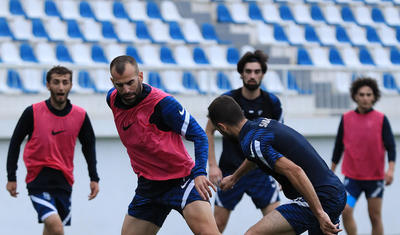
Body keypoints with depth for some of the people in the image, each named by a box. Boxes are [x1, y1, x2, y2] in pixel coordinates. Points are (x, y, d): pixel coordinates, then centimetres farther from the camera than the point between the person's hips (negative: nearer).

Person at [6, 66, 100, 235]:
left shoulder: (80, 116, 1)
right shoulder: (33, 112, -7)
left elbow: (89, 145, 15)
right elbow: (15, 142, 2)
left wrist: (94, 178, 10)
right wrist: (11, 178, 1)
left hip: (64, 180, 4)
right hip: (38, 178, -4)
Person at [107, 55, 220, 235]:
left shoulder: (163, 103, -20)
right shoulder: (112, 99, -1)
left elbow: (199, 136, -16)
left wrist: (200, 173, -29)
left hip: (181, 179, -6)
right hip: (148, 185, 7)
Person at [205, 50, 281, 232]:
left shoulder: (272, 102, -2)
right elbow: (209, 131, 2)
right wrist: (212, 165, -6)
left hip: (260, 170, 1)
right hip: (230, 169, -1)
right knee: (218, 224, 2)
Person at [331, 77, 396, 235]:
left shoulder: (381, 119, -2)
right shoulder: (346, 118, 3)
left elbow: (391, 146, -4)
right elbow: (338, 147, 11)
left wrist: (391, 169, -19)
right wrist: (331, 172, 12)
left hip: (375, 177, -1)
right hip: (352, 176, 1)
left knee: (375, 216, 4)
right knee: (345, 211, -13)